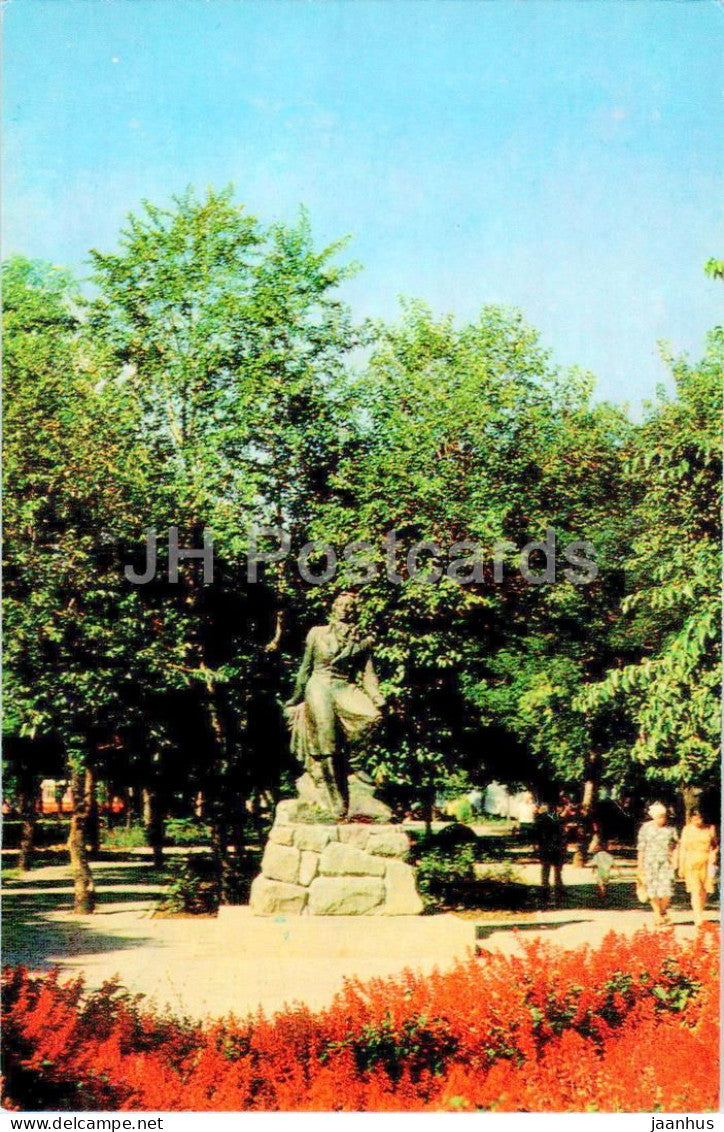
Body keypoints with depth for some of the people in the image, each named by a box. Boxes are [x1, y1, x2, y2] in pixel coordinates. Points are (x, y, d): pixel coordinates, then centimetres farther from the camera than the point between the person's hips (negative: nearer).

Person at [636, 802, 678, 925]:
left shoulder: (670, 829, 5)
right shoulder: (646, 828, 4)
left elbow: (675, 846, 9)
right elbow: (641, 847, 7)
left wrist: (674, 860, -1)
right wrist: (640, 864, 7)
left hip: (666, 861, 0)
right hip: (650, 862, 0)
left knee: (666, 887, -9)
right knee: (652, 888, -2)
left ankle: (663, 912, 12)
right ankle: (657, 913, 11)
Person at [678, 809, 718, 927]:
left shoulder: (709, 829, 7)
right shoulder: (687, 830, 6)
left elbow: (716, 844, 16)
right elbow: (682, 848, 8)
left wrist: (714, 853, -5)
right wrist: (681, 867, 6)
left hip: (706, 863, 1)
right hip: (691, 863, -1)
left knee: (704, 890, 1)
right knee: (695, 890, -12)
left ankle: (700, 913, 21)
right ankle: (698, 918, -16)